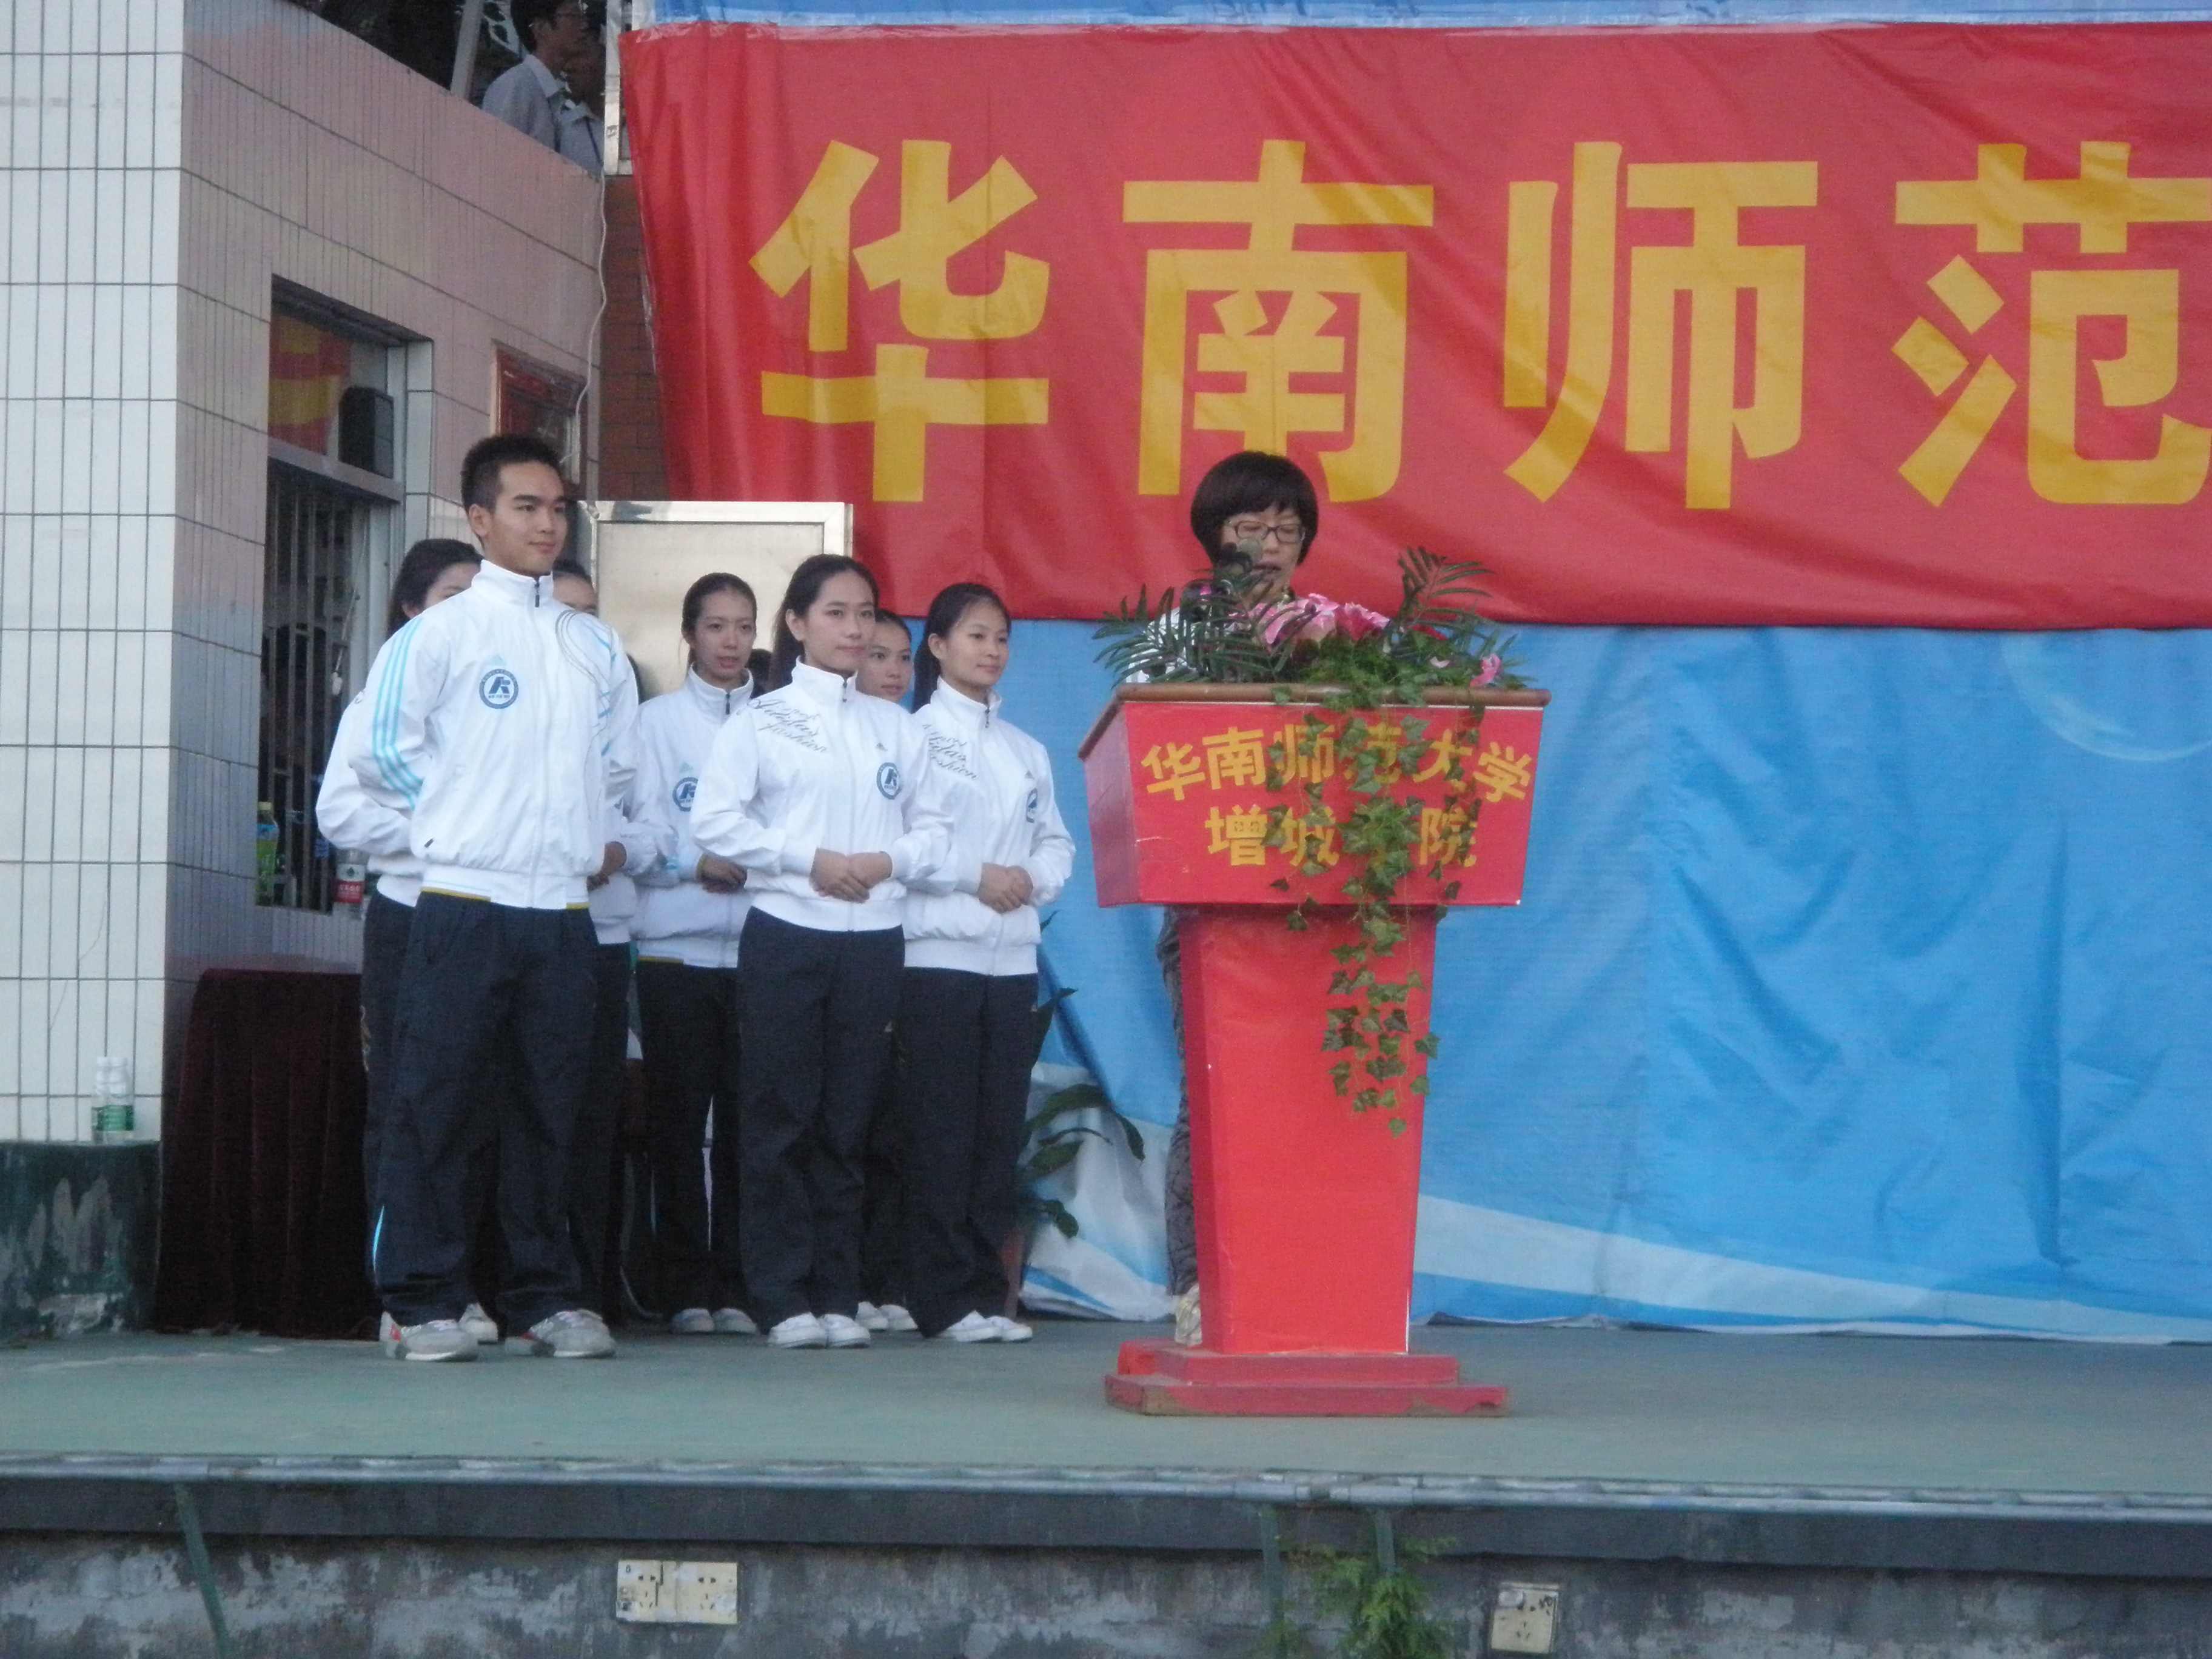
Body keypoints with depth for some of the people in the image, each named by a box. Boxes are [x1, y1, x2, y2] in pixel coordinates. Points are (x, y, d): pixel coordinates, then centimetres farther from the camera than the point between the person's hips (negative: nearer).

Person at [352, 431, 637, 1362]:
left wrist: (588, 835, 13)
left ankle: (546, 1297, 14)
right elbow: (386, 753, 0)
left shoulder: (596, 648, 14)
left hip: (563, 909, 4)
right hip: (464, 904, -4)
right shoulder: (440, 633, 0)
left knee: (549, 1109, 8)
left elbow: (617, 762, 24)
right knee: (436, 1109, -5)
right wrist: (460, 823, 4)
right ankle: (421, 1304, -2)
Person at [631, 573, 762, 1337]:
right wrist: (697, 861, -13)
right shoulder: (657, 722, 7)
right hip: (677, 948, -1)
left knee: (745, 1123, 0)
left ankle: (735, 1286, 6)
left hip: (757, 949, 1)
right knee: (679, 1121, -1)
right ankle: (686, 1287, 5)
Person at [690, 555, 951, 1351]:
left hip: (873, 938, 3)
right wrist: (810, 859, -12)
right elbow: (715, 819, -5)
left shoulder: (895, 726, 14)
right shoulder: (759, 720, 4)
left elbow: (931, 827, 12)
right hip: (787, 933, -3)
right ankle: (782, 1297, 0)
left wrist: (888, 860, -9)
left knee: (846, 1121, 4)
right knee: (782, 1117, -3)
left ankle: (836, 1297, 8)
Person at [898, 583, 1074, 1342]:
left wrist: (1033, 878, -5)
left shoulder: (1026, 750, 18)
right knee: (941, 1131, -5)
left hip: (1012, 956, 6)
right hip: (938, 951, -5)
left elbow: (1056, 841, 15)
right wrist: (977, 876, -13)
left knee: (1000, 1130, 4)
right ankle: (946, 1298, -3)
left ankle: (985, 1292, 8)